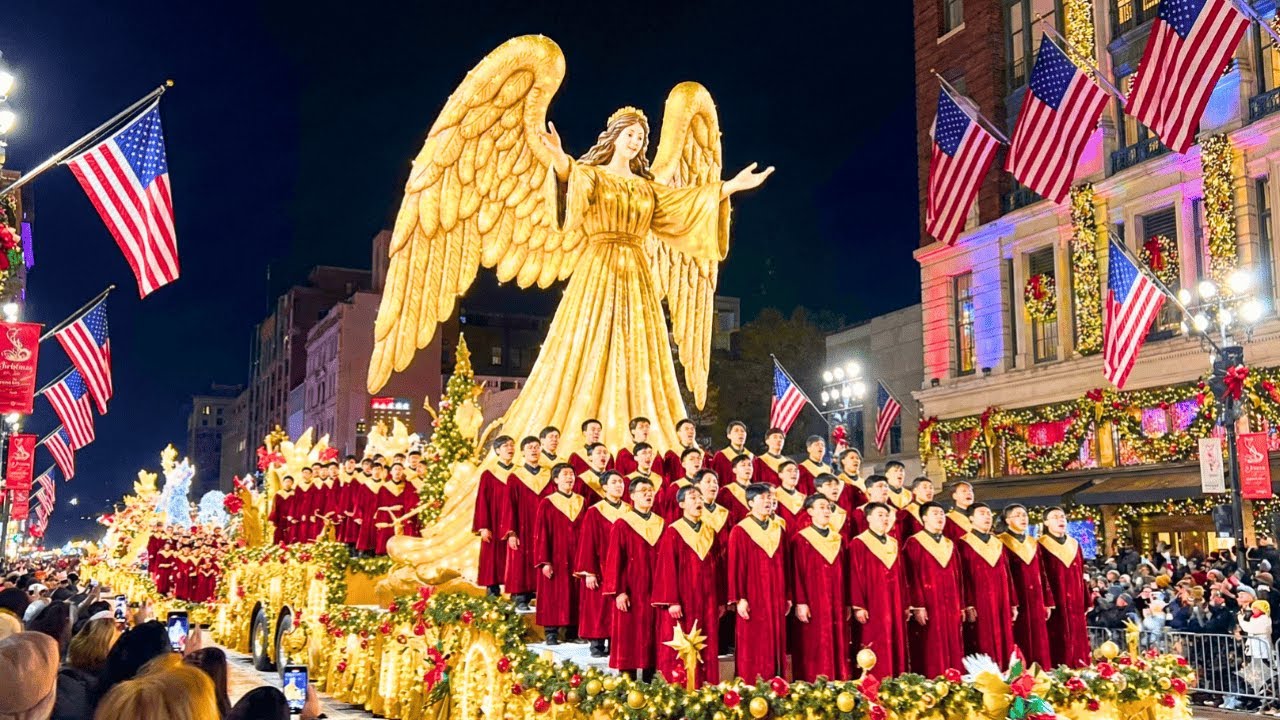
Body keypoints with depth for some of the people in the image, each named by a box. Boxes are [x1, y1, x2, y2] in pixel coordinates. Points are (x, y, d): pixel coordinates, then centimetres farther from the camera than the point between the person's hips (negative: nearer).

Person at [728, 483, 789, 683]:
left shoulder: (778, 529, 11)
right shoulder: (740, 531, -5)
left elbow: (784, 565, 14)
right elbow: (735, 566, -7)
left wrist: (788, 597, 11)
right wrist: (739, 599, -12)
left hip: (776, 600, 5)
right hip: (753, 600, -5)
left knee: (775, 646, 6)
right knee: (753, 650, -3)